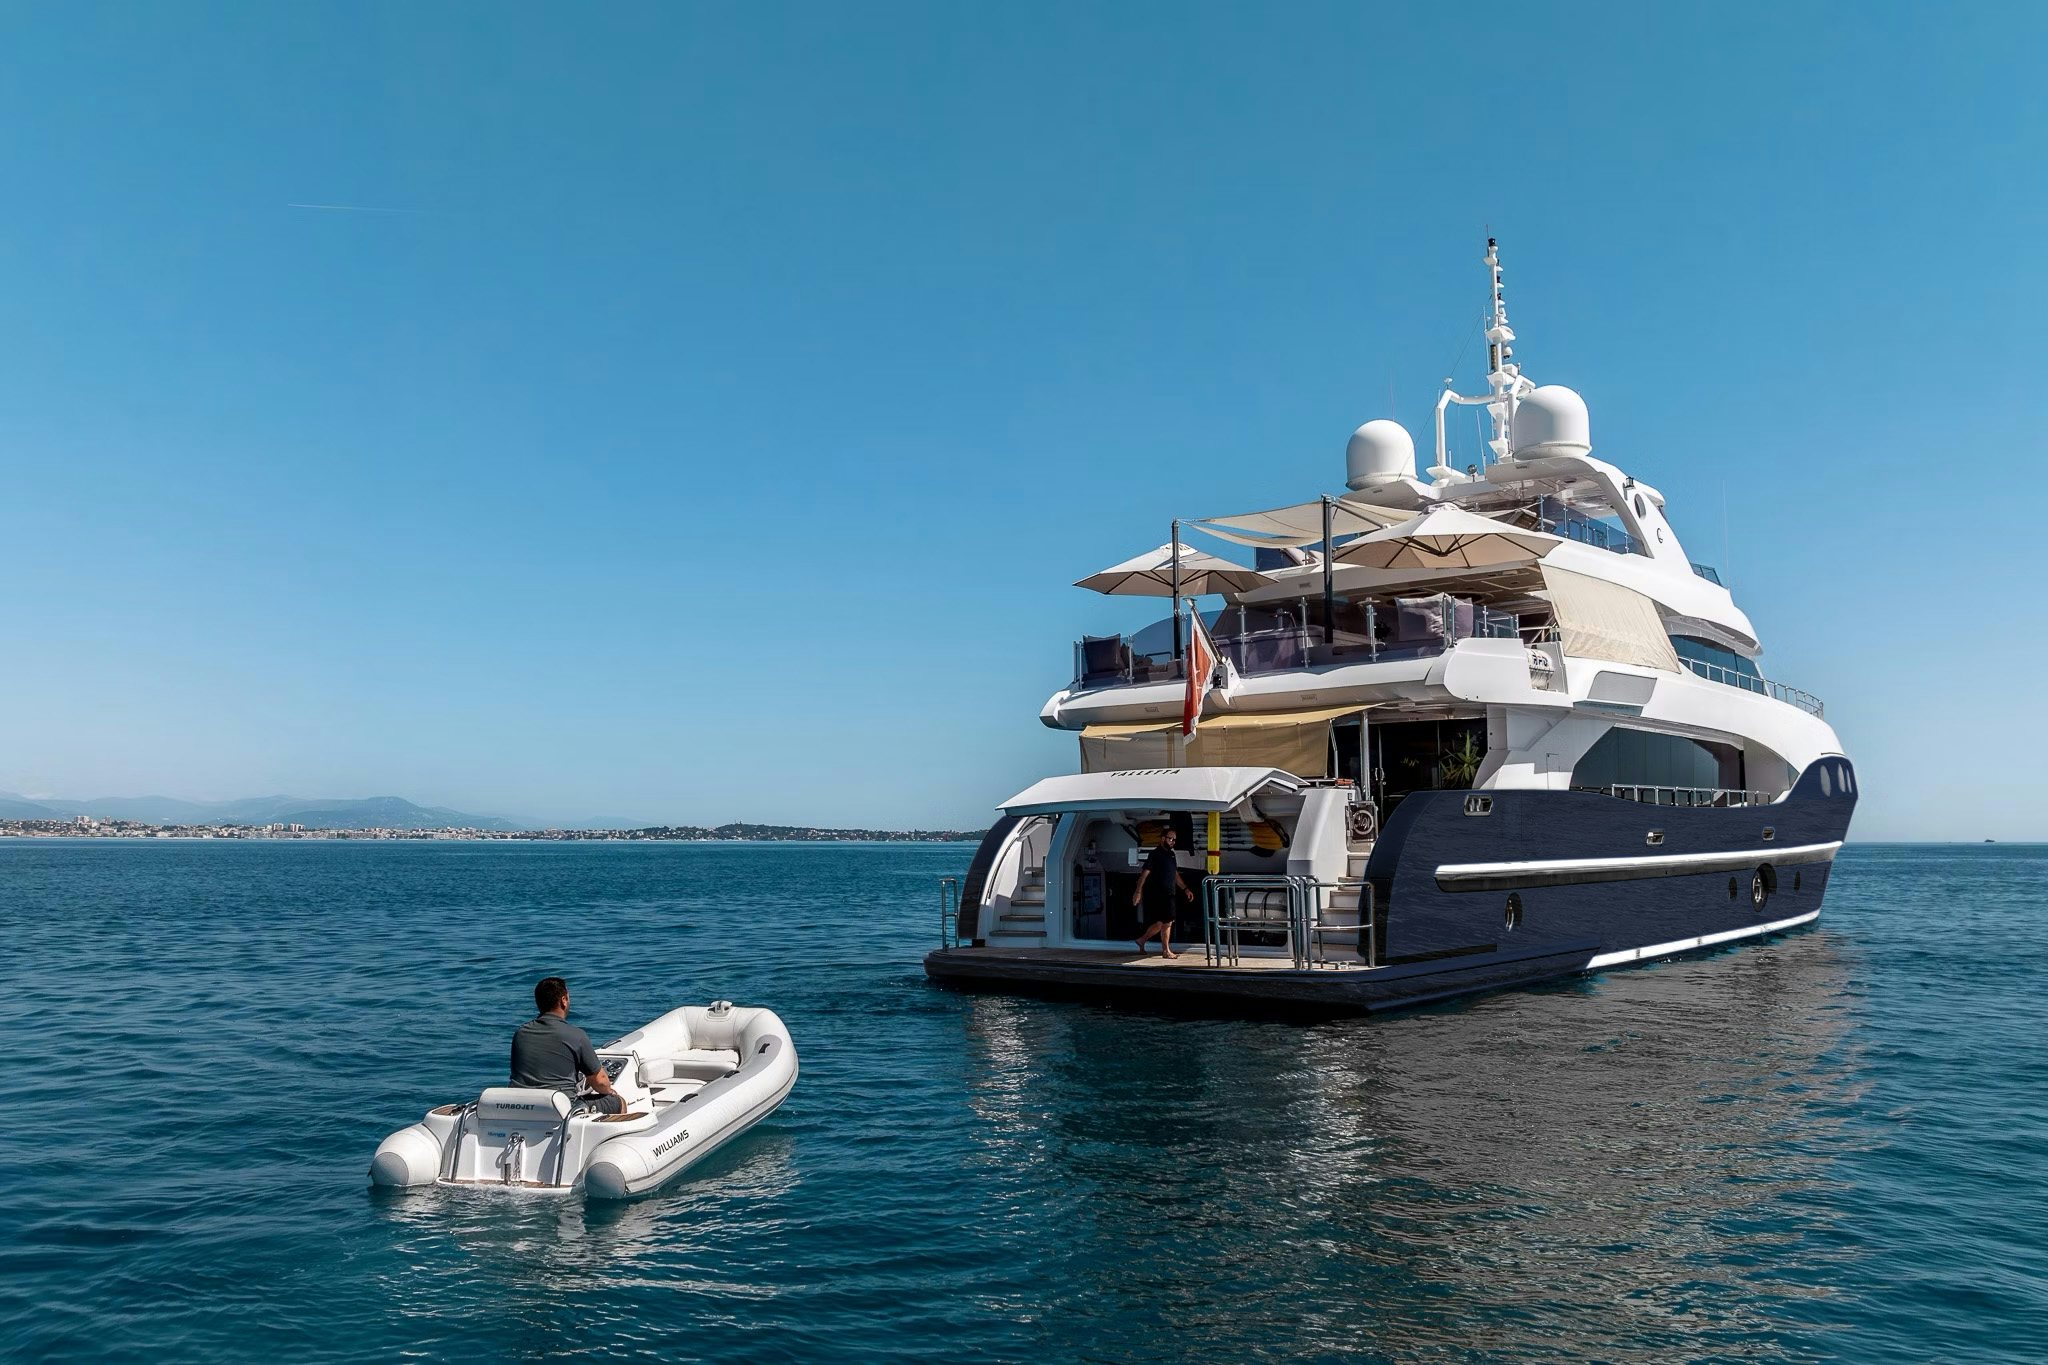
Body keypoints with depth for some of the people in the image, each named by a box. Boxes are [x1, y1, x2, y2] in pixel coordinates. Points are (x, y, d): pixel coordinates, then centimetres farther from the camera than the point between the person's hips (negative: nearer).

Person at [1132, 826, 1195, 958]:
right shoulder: (1155, 854, -10)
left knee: (1161, 922, 11)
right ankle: (1166, 951, 4)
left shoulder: (1170, 854, 16)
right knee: (1167, 922, -5)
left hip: (1168, 895, 8)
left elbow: (1175, 874, 24)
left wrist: (1185, 889, 19)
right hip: (1158, 894, -8)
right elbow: (1145, 873, -15)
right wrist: (1138, 891, -22)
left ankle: (1142, 940, 25)